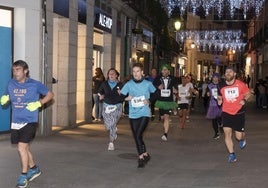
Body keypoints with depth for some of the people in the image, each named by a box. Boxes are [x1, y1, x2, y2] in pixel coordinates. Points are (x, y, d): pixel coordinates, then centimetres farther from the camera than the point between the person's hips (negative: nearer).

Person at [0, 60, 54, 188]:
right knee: (25, 147, 17)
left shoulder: (35, 85, -8)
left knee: (21, 147, -13)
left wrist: (38, 103, -12)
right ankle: (33, 169, 38)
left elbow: (50, 95, 2)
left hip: (30, 121, -5)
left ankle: (24, 175, 3)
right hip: (15, 122, 5)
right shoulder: (11, 84, 3)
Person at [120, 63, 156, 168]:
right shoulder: (129, 84, 1)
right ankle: (145, 154, 25)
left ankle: (141, 157, -1)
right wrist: (127, 98, -17)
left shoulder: (148, 84, -1)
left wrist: (149, 101, -3)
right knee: (136, 137, 7)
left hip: (144, 113, -3)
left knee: (138, 135, -15)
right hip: (133, 114, 3)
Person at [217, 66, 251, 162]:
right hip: (226, 113, 2)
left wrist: (244, 100, -15)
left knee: (239, 136, 1)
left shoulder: (240, 84, -6)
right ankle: (231, 154, 3)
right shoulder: (222, 87, 1)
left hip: (239, 113, -2)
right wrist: (219, 100, -6)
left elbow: (248, 93, 5)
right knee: (227, 133, -11)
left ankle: (242, 139, 41)